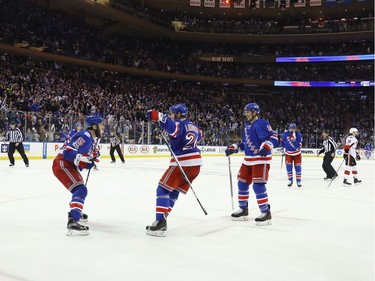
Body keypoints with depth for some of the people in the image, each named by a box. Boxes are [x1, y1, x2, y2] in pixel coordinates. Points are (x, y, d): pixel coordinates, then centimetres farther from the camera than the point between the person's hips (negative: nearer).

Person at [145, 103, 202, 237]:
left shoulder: (180, 124, -6)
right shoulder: (192, 125, 20)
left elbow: (173, 127, -31)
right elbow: (198, 135, 40)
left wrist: (158, 117, -41)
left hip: (182, 163, -9)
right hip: (196, 163, 9)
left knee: (163, 189, -2)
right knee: (174, 190, 17)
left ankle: (160, 222, -14)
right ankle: (162, 220, 15)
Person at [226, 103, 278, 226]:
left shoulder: (261, 123, -12)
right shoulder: (247, 126, 15)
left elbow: (273, 138, -21)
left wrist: (266, 147, -37)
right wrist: (233, 148, 14)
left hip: (261, 159, -9)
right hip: (249, 159, 9)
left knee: (258, 185, -16)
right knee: (242, 183, 12)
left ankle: (266, 213, -6)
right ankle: (243, 210, 25)